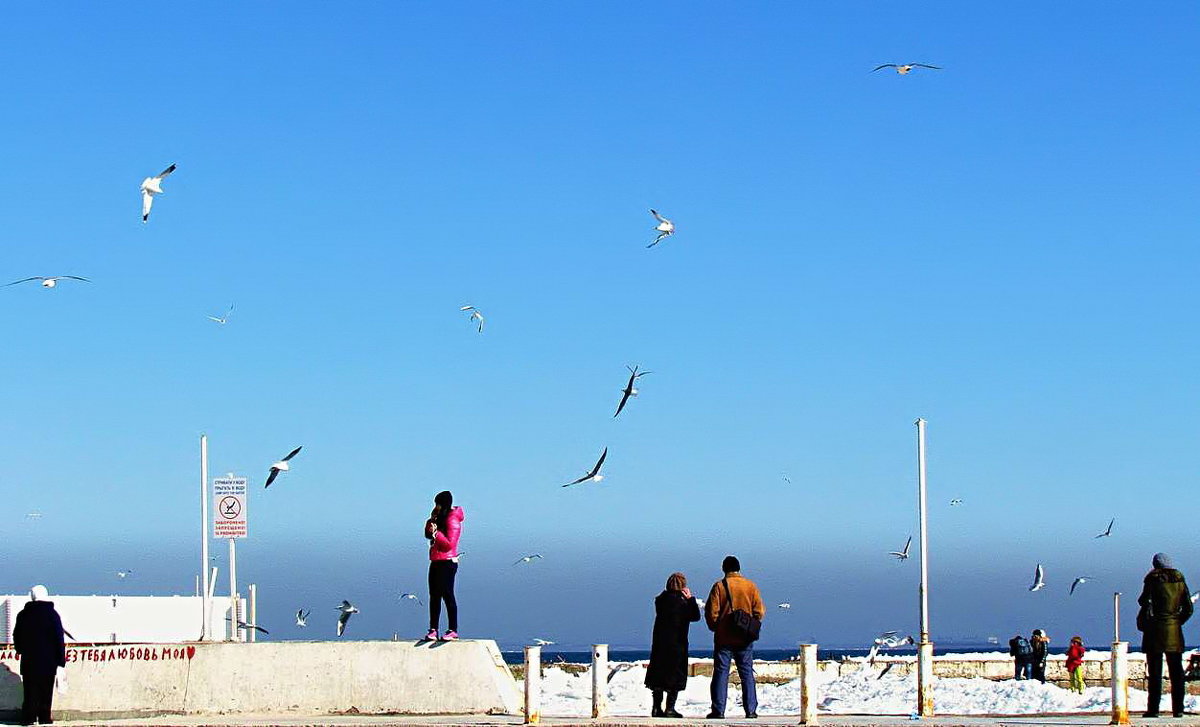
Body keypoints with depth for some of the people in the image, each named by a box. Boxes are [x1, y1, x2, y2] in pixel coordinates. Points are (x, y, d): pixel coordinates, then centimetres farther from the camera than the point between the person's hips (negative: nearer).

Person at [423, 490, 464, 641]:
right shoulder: (441, 518, 16)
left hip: (447, 563, -9)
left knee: (447, 595, -8)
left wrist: (436, 532, -23)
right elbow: (428, 535, 21)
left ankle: (453, 630, -4)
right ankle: (433, 630, 8)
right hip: (436, 562, 9)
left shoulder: (452, 520, -12)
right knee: (434, 596, 7)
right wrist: (431, 521, 5)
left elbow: (449, 544, -19)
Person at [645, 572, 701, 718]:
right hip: (677, 644, -5)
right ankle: (670, 708, -3)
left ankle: (656, 708, 13)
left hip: (659, 644, 5)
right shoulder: (682, 602, -12)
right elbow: (696, 616, -7)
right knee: (675, 677, 2)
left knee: (658, 675, 12)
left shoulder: (661, 600, 2)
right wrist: (690, 599, -2)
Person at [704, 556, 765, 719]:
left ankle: (718, 710, -1)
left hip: (723, 638, -2)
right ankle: (750, 710, 4)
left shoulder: (719, 586, -5)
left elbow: (711, 612, -7)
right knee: (747, 674, 8)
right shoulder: (750, 586, 0)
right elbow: (760, 611, -1)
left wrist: (715, 628, 9)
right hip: (745, 639, 2)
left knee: (721, 673, 3)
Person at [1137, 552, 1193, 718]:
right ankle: (1178, 709, 5)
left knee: (1155, 671, -2)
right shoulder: (1179, 579, 7)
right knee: (1176, 671, 7)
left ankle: (1153, 709, -4)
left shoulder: (1153, 579, -4)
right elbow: (1188, 608, 6)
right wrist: (1178, 621, 14)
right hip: (1175, 631, 3)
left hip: (1156, 629, -3)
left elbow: (1144, 601, -11)